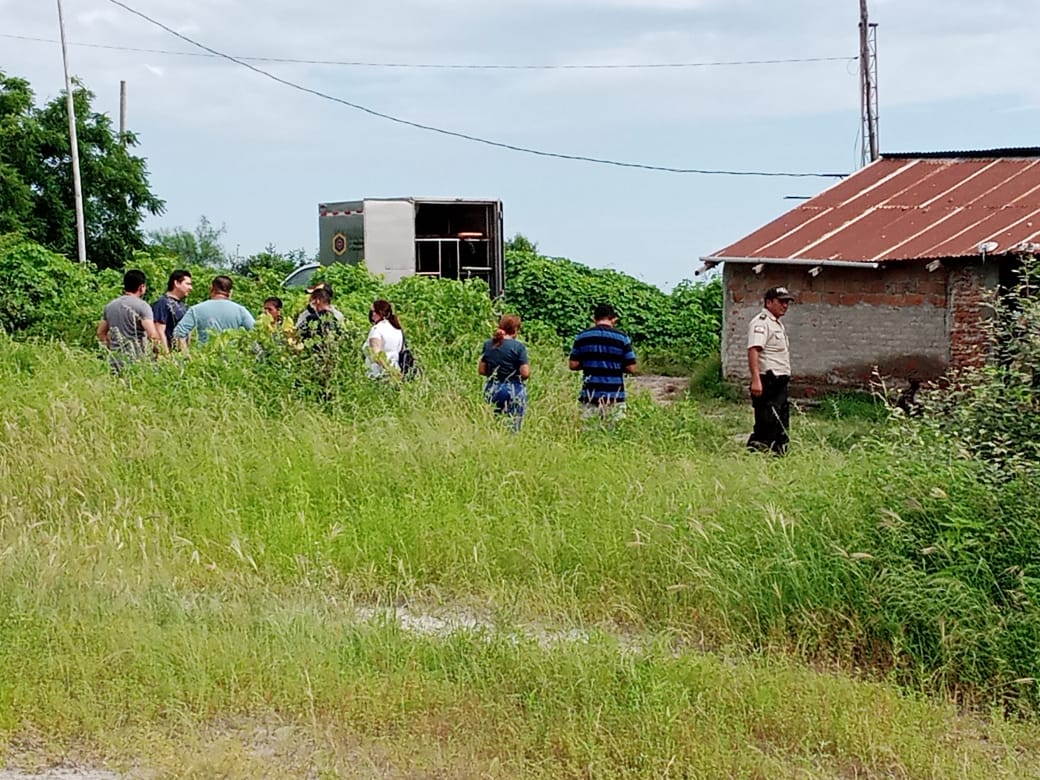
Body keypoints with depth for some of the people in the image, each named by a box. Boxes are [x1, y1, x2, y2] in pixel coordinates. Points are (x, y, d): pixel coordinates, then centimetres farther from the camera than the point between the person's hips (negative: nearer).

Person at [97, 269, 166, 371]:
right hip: (136, 361, -6)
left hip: (115, 361, 6)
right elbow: (152, 335, -16)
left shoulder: (109, 306, 13)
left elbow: (101, 333, 20)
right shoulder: (142, 306, -8)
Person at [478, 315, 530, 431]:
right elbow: (525, 373, -13)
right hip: (513, 390, -5)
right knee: (512, 427, 0)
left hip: (492, 390, 5)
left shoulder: (488, 344, 5)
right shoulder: (518, 346, -10)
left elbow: (481, 370, 9)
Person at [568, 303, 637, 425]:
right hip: (615, 397, -2)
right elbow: (631, 368, -4)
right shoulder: (622, 338, -3)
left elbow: (573, 365, 3)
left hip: (589, 397, 2)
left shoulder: (582, 336, 2)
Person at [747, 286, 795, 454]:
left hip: (780, 383, 10)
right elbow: (753, 350, -24)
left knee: (782, 427, 13)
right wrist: (756, 380, -34)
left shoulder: (778, 324, 21)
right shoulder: (761, 322, -12)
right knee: (767, 426, -12)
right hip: (767, 382, -10)